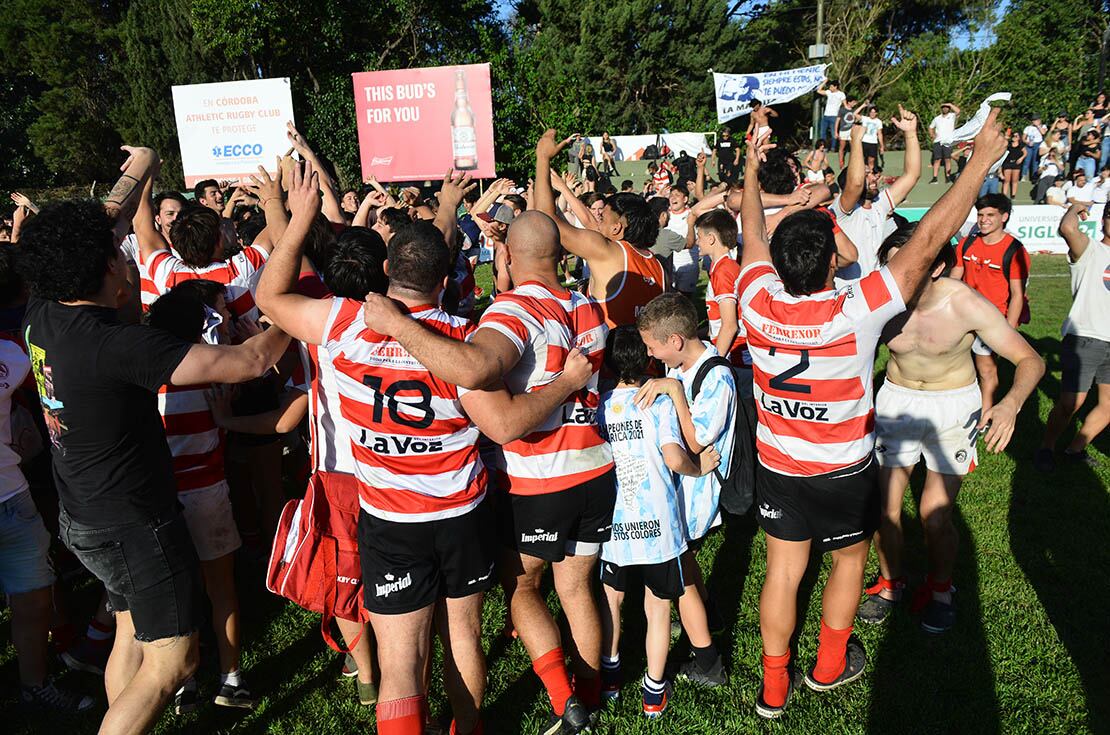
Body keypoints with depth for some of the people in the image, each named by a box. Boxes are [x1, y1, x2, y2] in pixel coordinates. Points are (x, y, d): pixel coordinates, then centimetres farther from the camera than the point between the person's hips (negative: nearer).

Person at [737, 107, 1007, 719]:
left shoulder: (758, 302, -18)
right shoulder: (854, 313, -28)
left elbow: (753, 235, 0)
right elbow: (925, 242, -22)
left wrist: (750, 173, 16)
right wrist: (981, 163, -13)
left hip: (777, 467, 3)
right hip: (844, 473, -3)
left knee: (783, 571, 15)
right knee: (849, 561, 23)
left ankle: (773, 686, 29)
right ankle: (830, 664, 42)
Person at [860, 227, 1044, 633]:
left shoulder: (967, 306, -23)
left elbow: (1031, 360, -18)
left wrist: (1010, 403, -37)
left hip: (953, 405, -2)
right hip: (896, 400, 2)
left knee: (935, 516, -6)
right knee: (883, 508, 1)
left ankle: (941, 587, 27)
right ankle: (891, 581, 31)